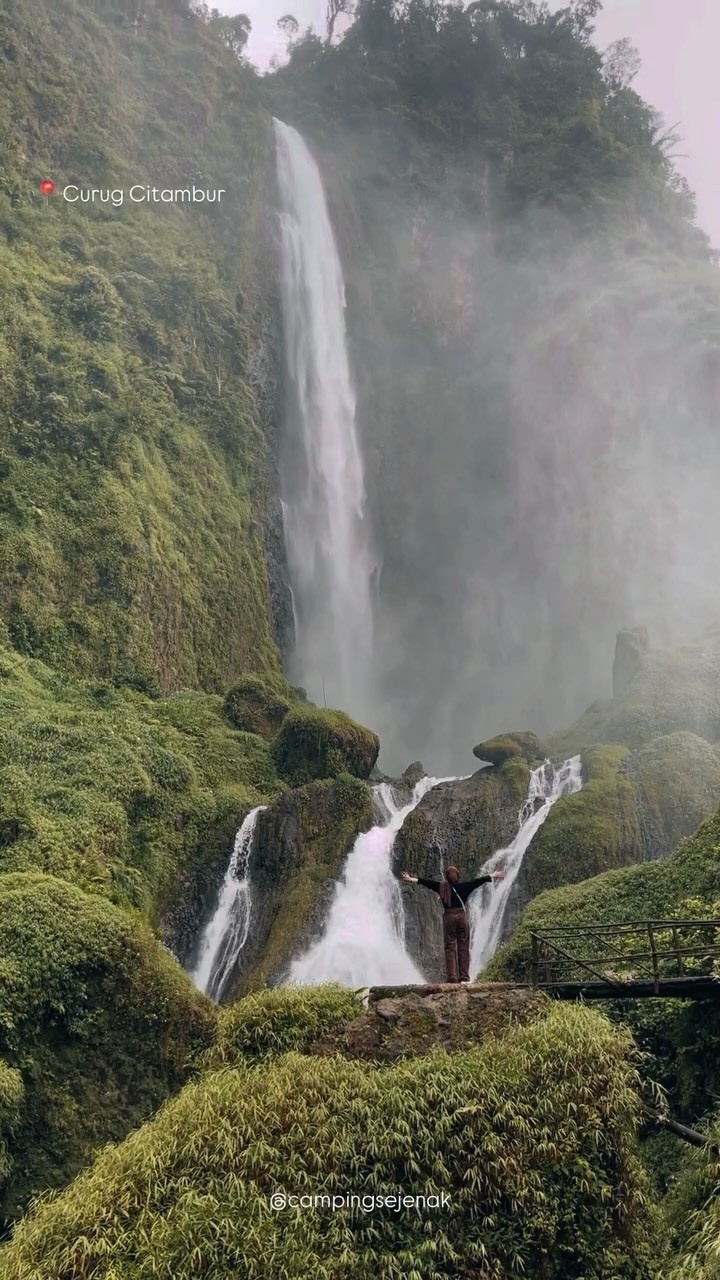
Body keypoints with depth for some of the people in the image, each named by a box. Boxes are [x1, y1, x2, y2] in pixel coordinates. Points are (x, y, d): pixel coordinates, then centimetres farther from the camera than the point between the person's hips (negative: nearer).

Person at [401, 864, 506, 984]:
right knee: (463, 948, 5)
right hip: (462, 916, 0)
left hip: (448, 917, 0)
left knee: (450, 948, 3)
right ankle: (464, 977, 2)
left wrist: (413, 880, 6)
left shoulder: (442, 886, 0)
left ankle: (452, 977, -4)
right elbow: (478, 881, 4)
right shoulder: (464, 886, 0)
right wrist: (492, 876, 13)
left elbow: (427, 882, -1)